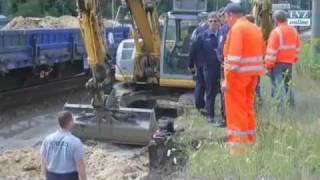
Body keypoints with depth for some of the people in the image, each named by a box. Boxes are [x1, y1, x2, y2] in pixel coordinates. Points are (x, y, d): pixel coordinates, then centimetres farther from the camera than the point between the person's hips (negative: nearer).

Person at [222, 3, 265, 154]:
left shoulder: (236, 28, -13)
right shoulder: (255, 28, 13)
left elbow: (234, 55, -20)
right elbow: (261, 52, 15)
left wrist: (227, 78, -19)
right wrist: (256, 72, 18)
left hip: (238, 74, -8)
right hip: (253, 73, 8)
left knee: (236, 110, -1)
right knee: (248, 107, 18)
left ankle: (239, 145, 2)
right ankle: (250, 140, 24)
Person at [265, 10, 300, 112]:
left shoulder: (276, 32, -15)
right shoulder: (294, 31, 7)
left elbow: (271, 50, -16)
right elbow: (297, 47, 15)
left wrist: (269, 64, -11)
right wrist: (294, 58, 24)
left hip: (278, 63, -7)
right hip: (290, 62, 7)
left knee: (278, 84, -4)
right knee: (288, 83, 18)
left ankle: (280, 107, -6)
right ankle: (292, 104, 25)